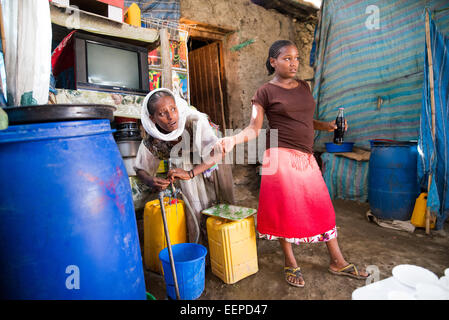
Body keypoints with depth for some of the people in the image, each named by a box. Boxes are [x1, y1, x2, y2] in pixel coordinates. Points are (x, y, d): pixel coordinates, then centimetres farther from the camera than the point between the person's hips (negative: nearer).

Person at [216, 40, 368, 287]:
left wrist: (326, 126, 9)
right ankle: (290, 264, 24)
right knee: (285, 209, 3)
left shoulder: (304, 87, 16)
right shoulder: (265, 92, -2)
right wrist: (233, 140, -25)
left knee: (322, 208, 11)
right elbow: (254, 129, -9)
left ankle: (337, 261, 28)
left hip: (306, 157, 6)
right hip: (281, 156, -6)